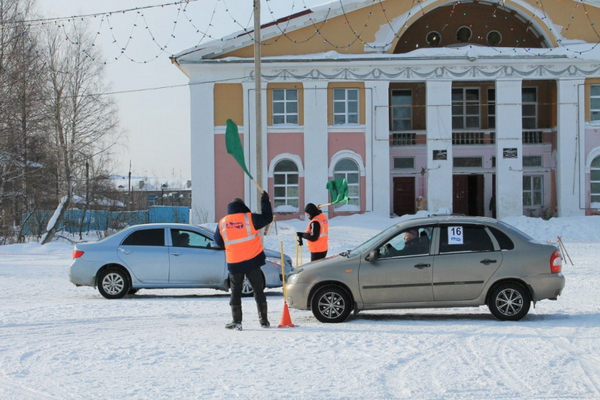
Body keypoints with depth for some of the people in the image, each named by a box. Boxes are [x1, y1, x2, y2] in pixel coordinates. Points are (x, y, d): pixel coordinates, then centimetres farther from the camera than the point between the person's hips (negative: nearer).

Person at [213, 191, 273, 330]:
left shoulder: (222, 223, 3)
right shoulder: (250, 218, -6)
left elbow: (218, 242, 14)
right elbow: (267, 218, 3)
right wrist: (265, 201, 15)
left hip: (234, 264, 1)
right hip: (252, 262, -1)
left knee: (236, 292, 10)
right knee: (258, 290, 8)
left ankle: (236, 321, 3)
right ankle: (264, 320, 8)